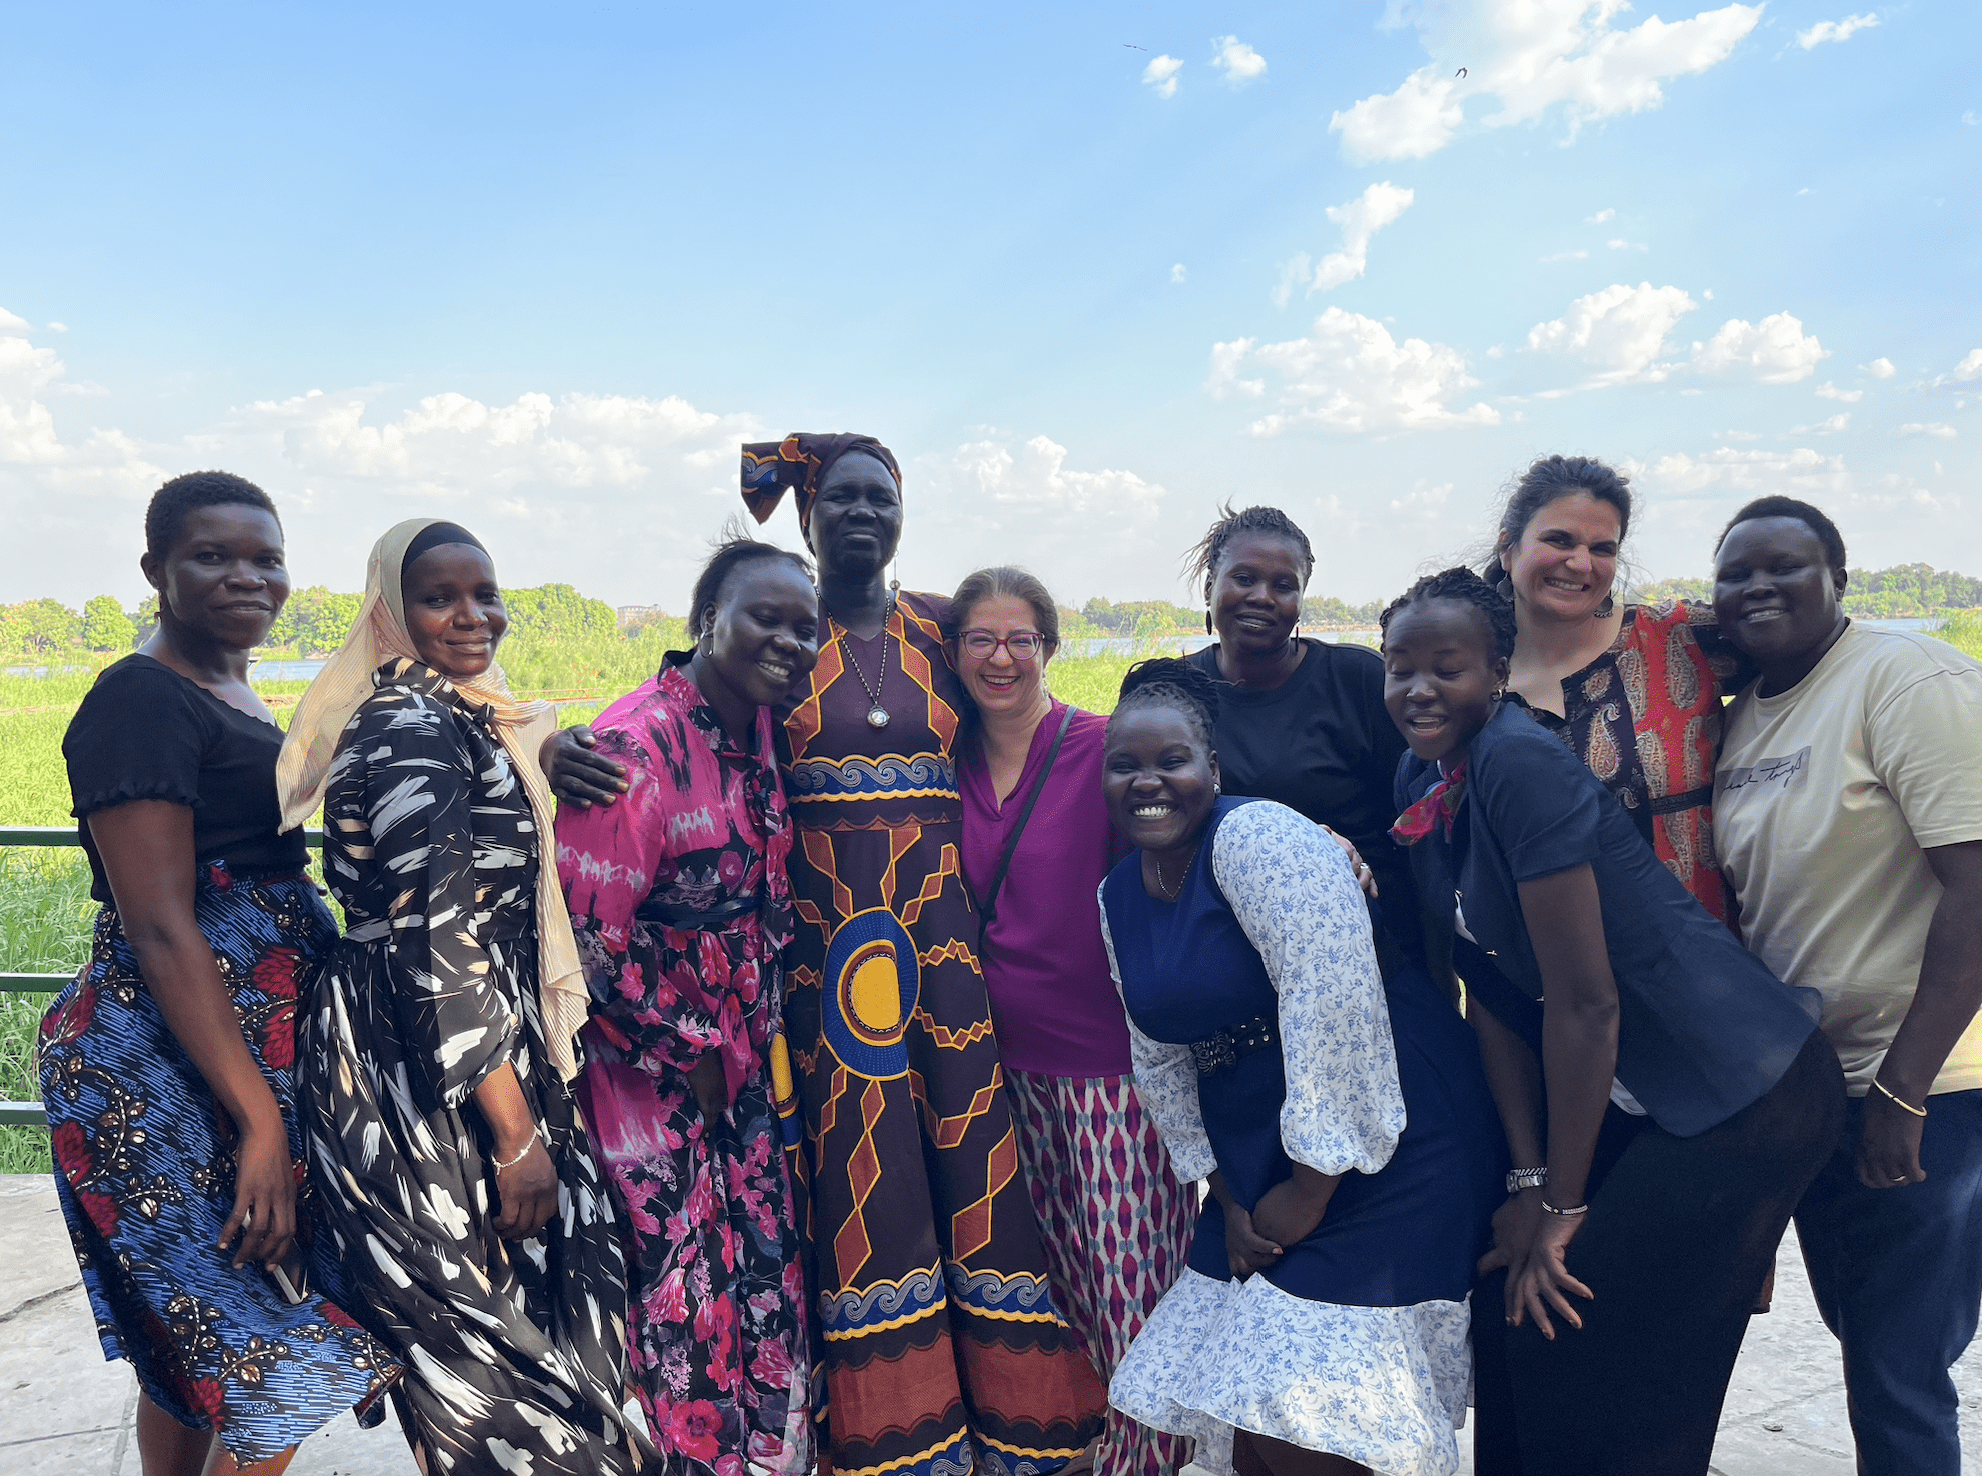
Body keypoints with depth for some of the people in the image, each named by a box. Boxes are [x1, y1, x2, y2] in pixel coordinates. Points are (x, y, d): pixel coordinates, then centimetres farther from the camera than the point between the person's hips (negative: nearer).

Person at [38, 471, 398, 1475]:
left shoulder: (232, 696, 13)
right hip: (170, 1075, -9)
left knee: (198, 1348, 18)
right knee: (277, 1356, -3)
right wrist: (260, 1119, -22)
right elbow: (160, 932, -21)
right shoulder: (141, 700, -15)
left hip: (260, 1050, 9)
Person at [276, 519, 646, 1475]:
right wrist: (518, 1131, -23)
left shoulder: (460, 717, 13)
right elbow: (437, 938, -23)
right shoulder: (413, 726, -17)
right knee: (493, 1352, 0)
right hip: (424, 1085, -10)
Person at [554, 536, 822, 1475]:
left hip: (744, 1073, 8)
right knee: (683, 1314, 5)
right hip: (653, 1080, -8)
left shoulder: (757, 734, 4)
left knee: (766, 1289, 17)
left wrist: (761, 1041, 9)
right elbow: (586, 929, -23)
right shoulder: (636, 747, -21)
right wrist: (690, 1051, -13)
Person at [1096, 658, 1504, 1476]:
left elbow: (1332, 992, -24)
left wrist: (1311, 1188, -18)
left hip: (1379, 1142, -7)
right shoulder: (1119, 897, 8)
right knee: (1241, 1403, 12)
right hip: (1254, 1162, 8)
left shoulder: (1258, 836, -17)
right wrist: (1227, 1198, 8)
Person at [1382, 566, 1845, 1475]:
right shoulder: (1418, 785, 1)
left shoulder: (1517, 760, -24)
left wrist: (1562, 1205, -13)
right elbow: (1491, 994, 3)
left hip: (1745, 1095, -8)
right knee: (1507, 1306, 14)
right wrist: (1528, 1180, -1)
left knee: (1584, 1362, 0)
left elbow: (1585, 1003, -23)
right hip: (1631, 1096, 8)